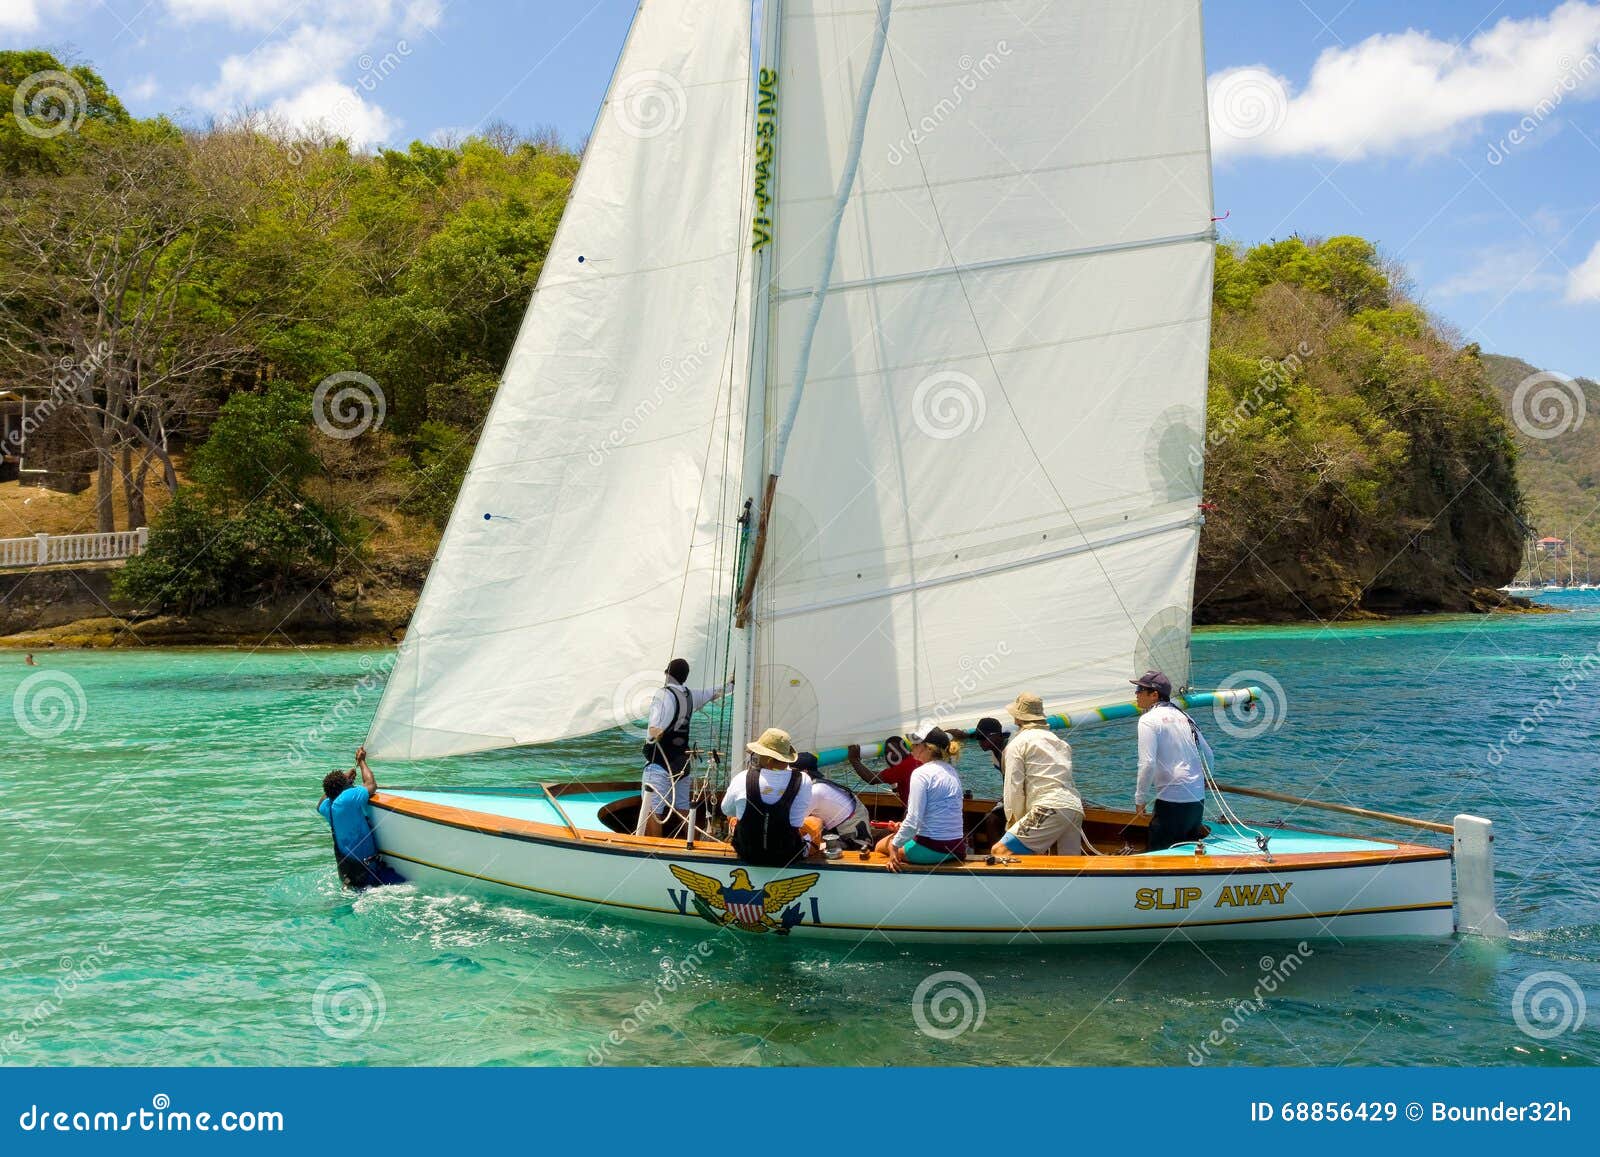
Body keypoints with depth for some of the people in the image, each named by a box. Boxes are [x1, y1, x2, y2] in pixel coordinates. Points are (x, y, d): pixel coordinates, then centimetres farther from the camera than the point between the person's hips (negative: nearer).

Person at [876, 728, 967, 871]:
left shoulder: (921, 773, -14)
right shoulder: (951, 771, 11)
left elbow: (913, 819, -18)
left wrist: (894, 847, -8)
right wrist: (904, 826, 16)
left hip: (932, 849, -8)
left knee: (881, 846, 16)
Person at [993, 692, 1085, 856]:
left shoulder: (1018, 743, 7)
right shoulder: (1060, 741, 28)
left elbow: (1014, 787, 1)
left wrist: (1014, 820, 11)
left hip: (1049, 810, -8)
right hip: (1075, 808, 8)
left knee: (1000, 851, -11)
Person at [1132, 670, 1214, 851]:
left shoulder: (1149, 719, -8)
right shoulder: (1183, 716, 15)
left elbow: (1147, 764, -17)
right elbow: (1208, 755, 21)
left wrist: (1140, 799, -7)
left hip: (1171, 801, -8)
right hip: (1198, 799, 8)